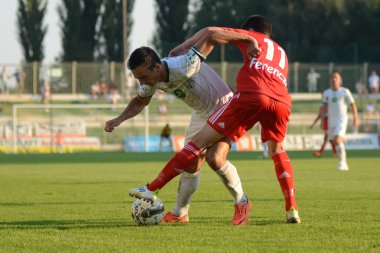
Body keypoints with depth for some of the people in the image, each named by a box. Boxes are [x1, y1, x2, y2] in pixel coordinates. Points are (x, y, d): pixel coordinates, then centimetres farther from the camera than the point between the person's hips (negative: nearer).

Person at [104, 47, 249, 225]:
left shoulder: (184, 67, -37)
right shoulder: (152, 79, -12)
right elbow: (140, 101, 10)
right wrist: (119, 119, -6)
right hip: (200, 114, 7)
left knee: (215, 158, -25)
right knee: (190, 165, 5)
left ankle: (241, 202, -3)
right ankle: (180, 214, 24)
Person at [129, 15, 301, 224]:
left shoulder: (250, 36, 26)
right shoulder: (281, 52, 39)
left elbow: (211, 33, 17)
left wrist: (183, 47, 27)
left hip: (250, 95, -4)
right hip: (281, 101, 4)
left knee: (201, 140, -2)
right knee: (277, 150, 30)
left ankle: (152, 189, -4)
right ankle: (292, 210, 18)